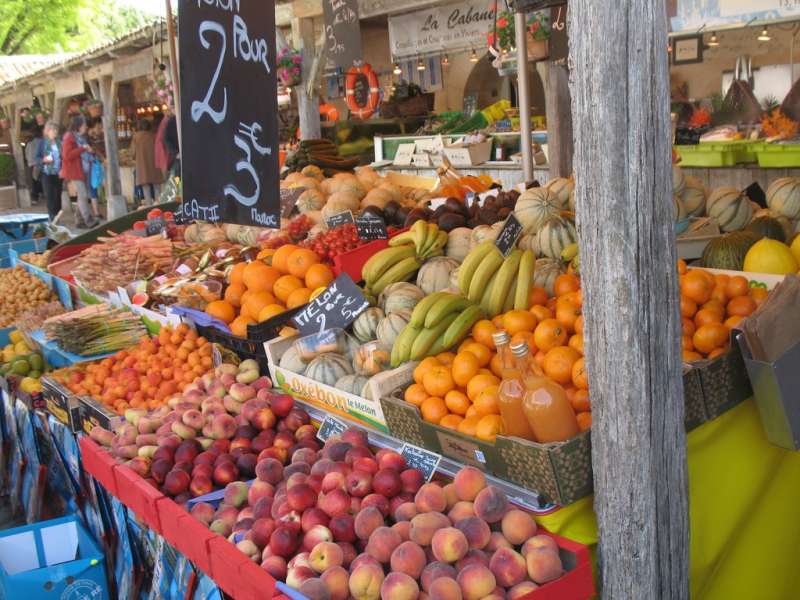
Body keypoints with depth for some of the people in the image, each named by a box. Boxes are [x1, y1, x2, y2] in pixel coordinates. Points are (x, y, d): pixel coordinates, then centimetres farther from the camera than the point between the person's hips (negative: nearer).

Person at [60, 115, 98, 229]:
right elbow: (67, 155, -20)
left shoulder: (81, 137, 17)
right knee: (83, 196, -13)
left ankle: (80, 221, 14)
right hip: (74, 172, -9)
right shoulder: (69, 137, -10)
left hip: (83, 171, 9)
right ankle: (89, 221, -15)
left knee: (83, 196, 8)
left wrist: (89, 151, 13)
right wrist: (82, 149, -21)